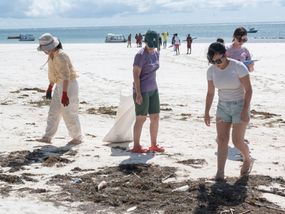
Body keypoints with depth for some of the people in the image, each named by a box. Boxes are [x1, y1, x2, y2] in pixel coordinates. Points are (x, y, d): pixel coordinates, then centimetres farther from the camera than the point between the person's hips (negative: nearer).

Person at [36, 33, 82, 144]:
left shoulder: (60, 56, -22)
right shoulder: (51, 55, 7)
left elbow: (66, 75, -27)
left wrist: (64, 94, -30)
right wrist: (50, 88, 25)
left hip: (69, 85, -9)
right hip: (60, 85, 10)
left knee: (69, 113, -3)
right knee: (53, 111, 9)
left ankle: (77, 138, 11)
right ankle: (47, 137, 13)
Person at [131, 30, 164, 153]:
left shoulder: (156, 53, 9)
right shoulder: (141, 55, -14)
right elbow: (136, 74, -16)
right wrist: (138, 93, -19)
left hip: (153, 90, 8)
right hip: (142, 91, -8)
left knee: (155, 117, 10)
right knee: (141, 118, -1)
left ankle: (154, 145, 22)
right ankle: (136, 146, 11)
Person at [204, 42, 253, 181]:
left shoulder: (238, 67, -19)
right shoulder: (211, 70, -4)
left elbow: (248, 90, -16)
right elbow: (210, 93, 6)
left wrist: (245, 110, -22)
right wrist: (206, 112, 2)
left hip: (240, 106, -5)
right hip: (223, 107, 5)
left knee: (237, 141, -6)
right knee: (221, 139, -4)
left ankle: (247, 160, 25)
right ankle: (220, 172, -2)